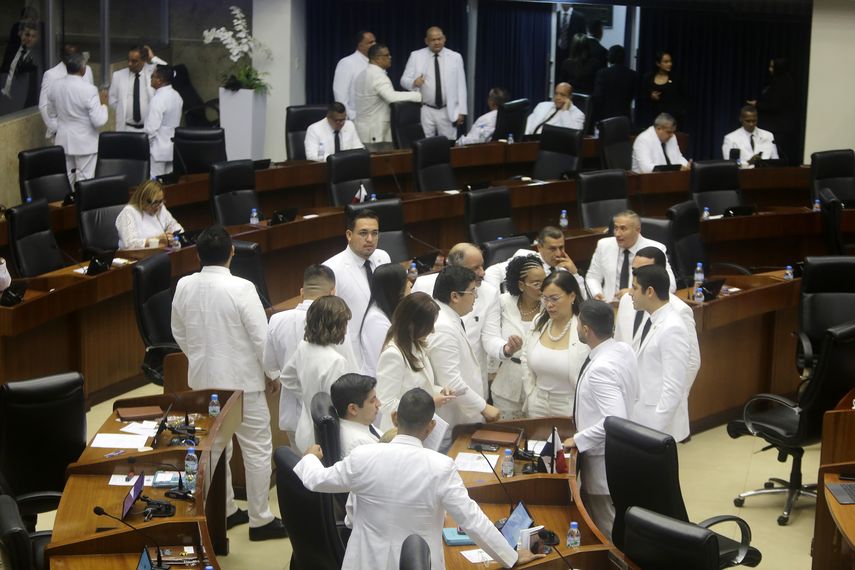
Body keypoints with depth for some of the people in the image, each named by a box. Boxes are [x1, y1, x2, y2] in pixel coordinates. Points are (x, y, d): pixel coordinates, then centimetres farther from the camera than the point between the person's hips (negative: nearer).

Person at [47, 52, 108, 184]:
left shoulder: (56, 86, -3)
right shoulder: (89, 90, -21)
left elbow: (51, 111, 12)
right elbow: (99, 121, -21)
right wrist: (103, 104, -5)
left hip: (64, 140, 6)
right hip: (85, 142, -5)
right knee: (84, 181, 2)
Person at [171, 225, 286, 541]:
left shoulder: (184, 286, -4)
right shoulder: (241, 288, -20)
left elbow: (179, 333, 9)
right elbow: (261, 337, -16)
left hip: (203, 378, 6)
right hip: (241, 379, -6)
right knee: (257, 448, 5)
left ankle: (223, 511, 30)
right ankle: (260, 520, 10)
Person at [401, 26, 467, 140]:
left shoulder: (455, 57, 4)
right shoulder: (416, 56, 2)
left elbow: (461, 86, 4)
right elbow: (404, 80, 0)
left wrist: (461, 111, -1)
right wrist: (413, 82, -23)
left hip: (448, 112, 0)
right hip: (424, 111, 0)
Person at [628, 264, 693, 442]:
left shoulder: (672, 329, -20)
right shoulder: (652, 321, 7)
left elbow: (674, 388, -21)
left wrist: (655, 431, -20)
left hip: (659, 423, -8)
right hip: (640, 419, 8)